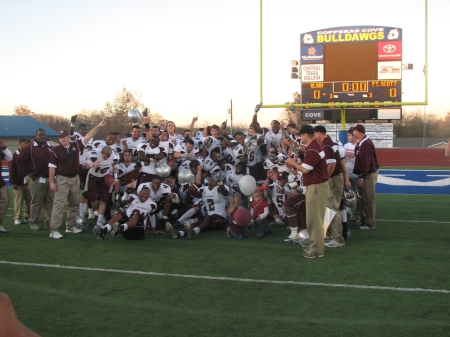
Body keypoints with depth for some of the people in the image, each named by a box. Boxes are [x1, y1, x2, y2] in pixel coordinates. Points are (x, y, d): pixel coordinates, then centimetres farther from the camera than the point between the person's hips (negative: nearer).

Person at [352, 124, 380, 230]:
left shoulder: (366, 144, -19)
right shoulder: (360, 144, 14)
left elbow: (366, 162, -24)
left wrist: (362, 176, -23)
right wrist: (360, 175, 18)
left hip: (369, 174, -11)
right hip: (364, 174, 11)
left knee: (368, 199, -6)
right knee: (362, 198, 16)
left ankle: (370, 223, 0)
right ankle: (363, 220, 25)